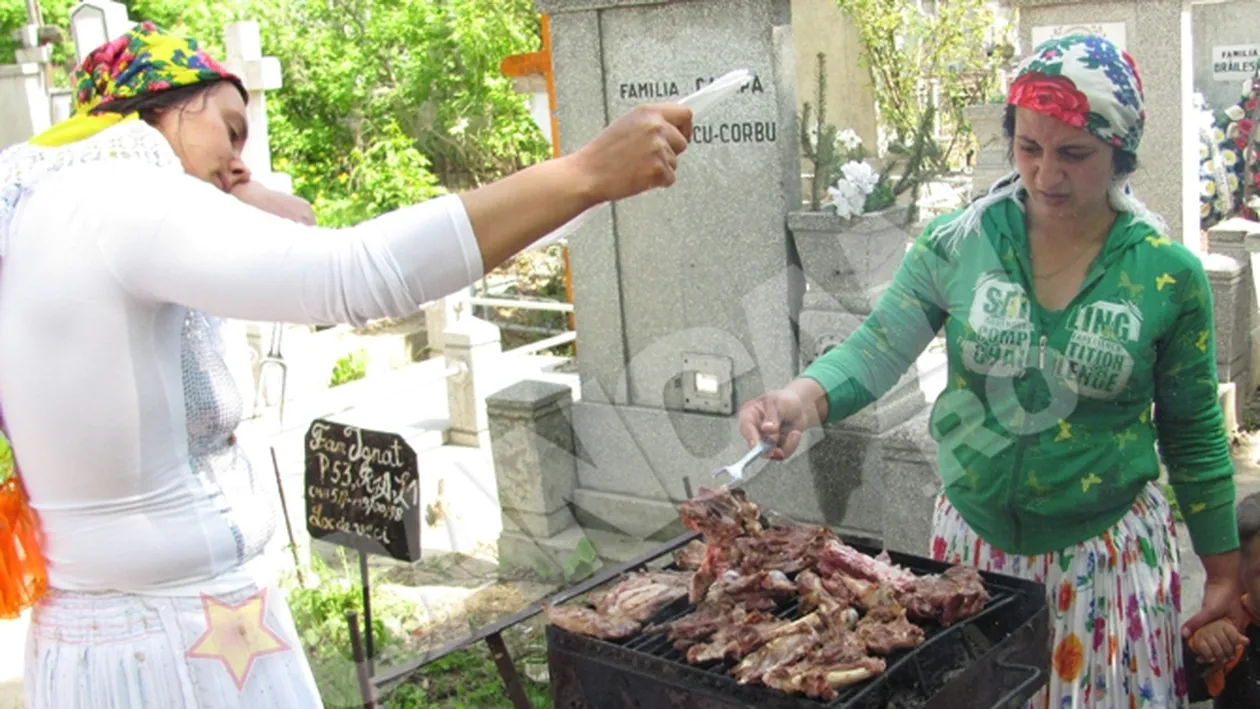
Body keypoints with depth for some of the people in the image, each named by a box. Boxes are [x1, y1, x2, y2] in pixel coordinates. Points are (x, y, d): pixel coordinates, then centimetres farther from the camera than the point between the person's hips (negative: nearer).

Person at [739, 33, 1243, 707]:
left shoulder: (1169, 275, -8)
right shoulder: (955, 244, -8)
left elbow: (1193, 435, 0)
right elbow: (875, 350, -12)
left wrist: (1224, 571, 5)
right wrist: (802, 397, -33)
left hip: (1106, 549, -1)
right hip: (972, 536, 2)